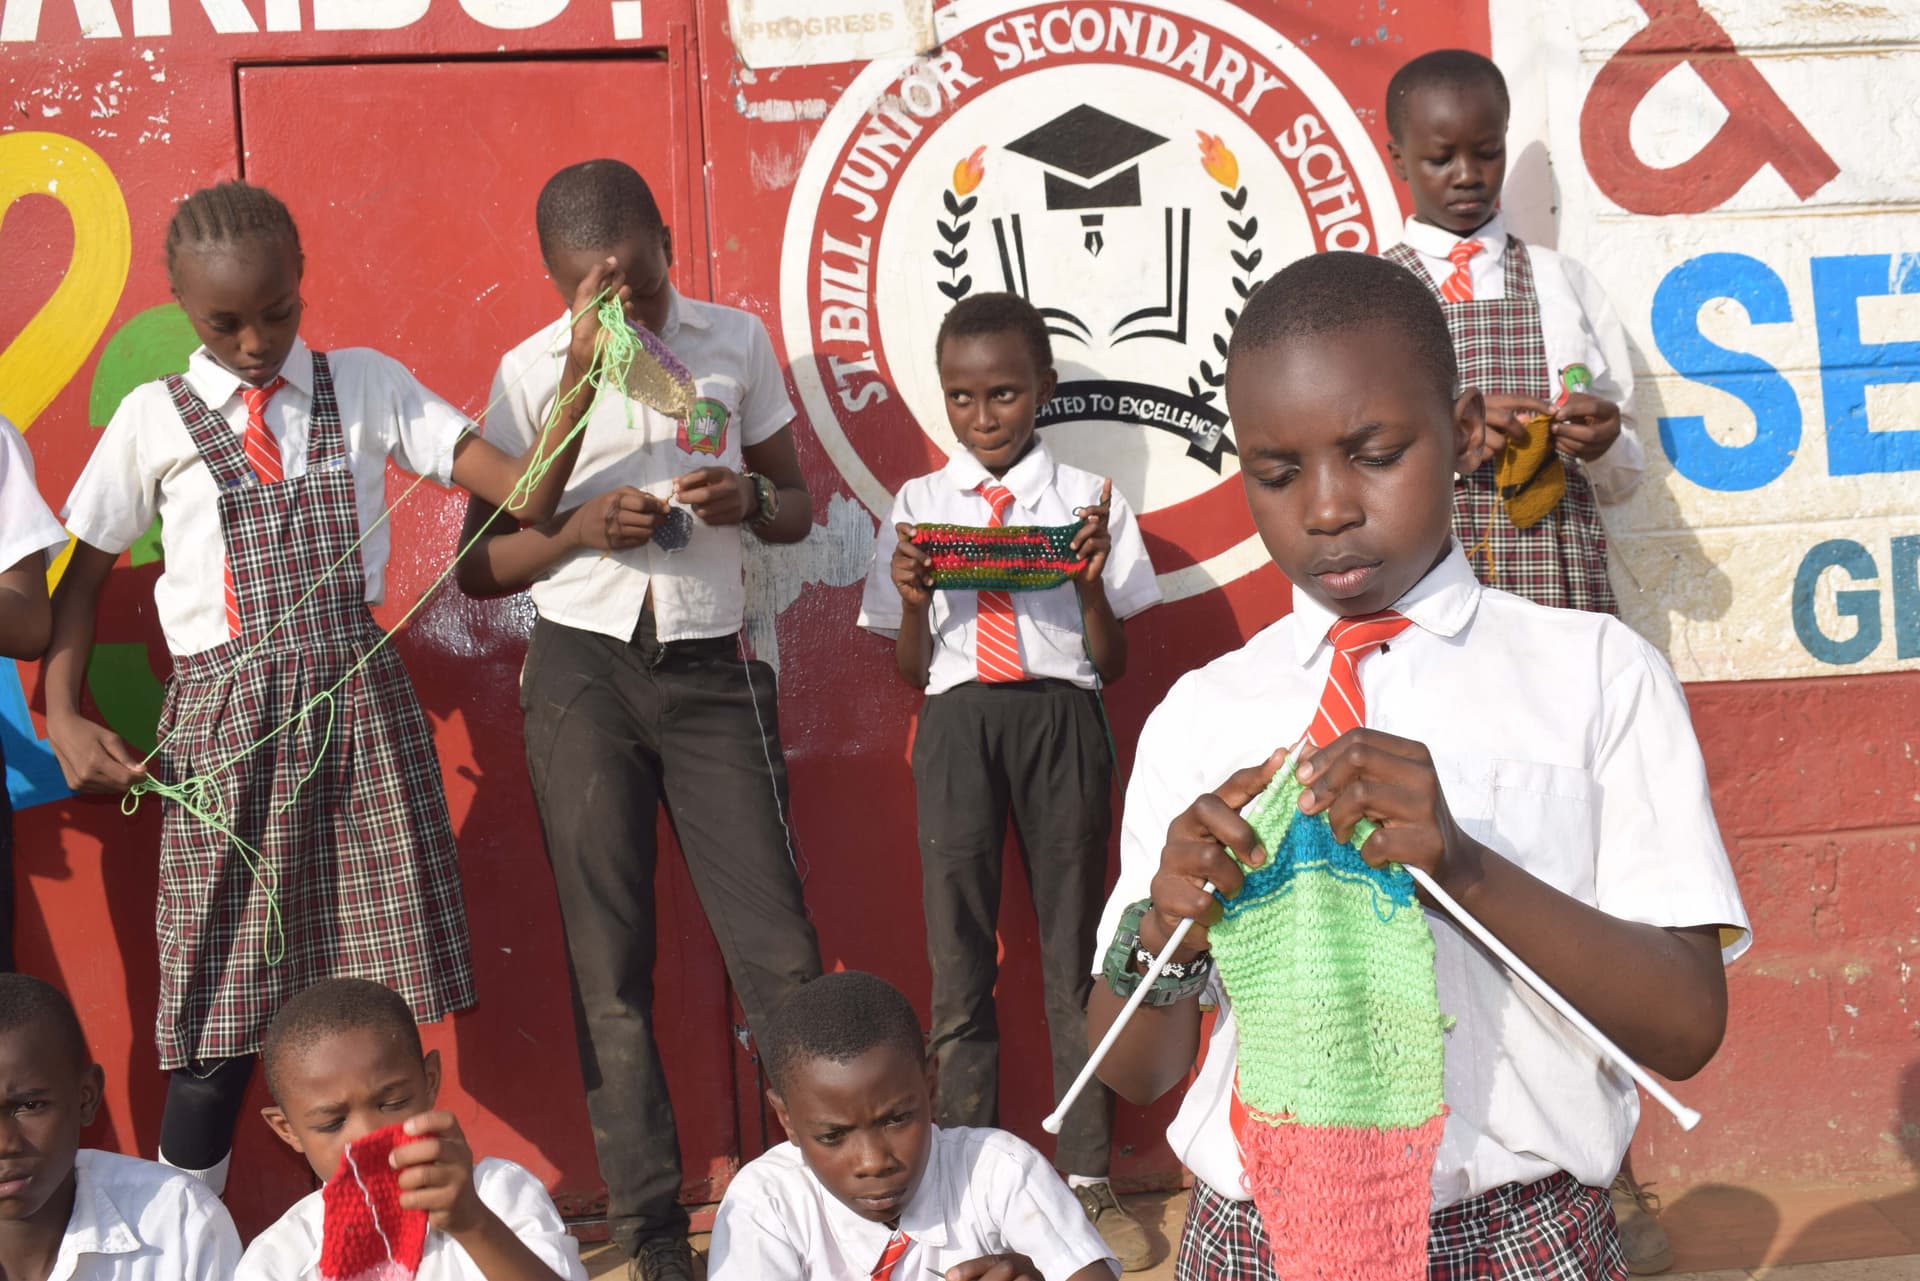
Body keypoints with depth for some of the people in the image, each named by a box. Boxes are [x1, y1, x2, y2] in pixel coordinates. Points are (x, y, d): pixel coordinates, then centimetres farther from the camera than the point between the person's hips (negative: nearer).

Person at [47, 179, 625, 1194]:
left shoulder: (368, 385, 7)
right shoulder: (153, 417, 6)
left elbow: (523, 498, 0)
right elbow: (82, 576, 13)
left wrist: (578, 376, -14)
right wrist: (63, 717, 1)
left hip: (360, 698, 1)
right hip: (226, 718, -1)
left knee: (381, 998, 2)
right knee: (221, 997, 2)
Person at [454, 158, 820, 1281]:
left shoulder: (737, 342, 5)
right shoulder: (533, 373, 2)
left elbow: (798, 508, 12)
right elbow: (480, 564, 3)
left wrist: (752, 501, -11)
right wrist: (580, 530, -15)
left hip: (713, 667, 0)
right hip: (584, 672, 0)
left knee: (778, 946, -4)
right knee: (611, 963, 3)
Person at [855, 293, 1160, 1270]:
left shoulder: (1086, 501, 5)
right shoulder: (919, 506, 8)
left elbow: (1113, 662, 4)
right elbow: (910, 674, 9)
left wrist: (1094, 582, -13)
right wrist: (913, 600, -10)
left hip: (1061, 720, -1)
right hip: (957, 723, 1)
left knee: (1074, 954, 5)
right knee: (958, 961, 3)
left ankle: (1087, 1182, 15)